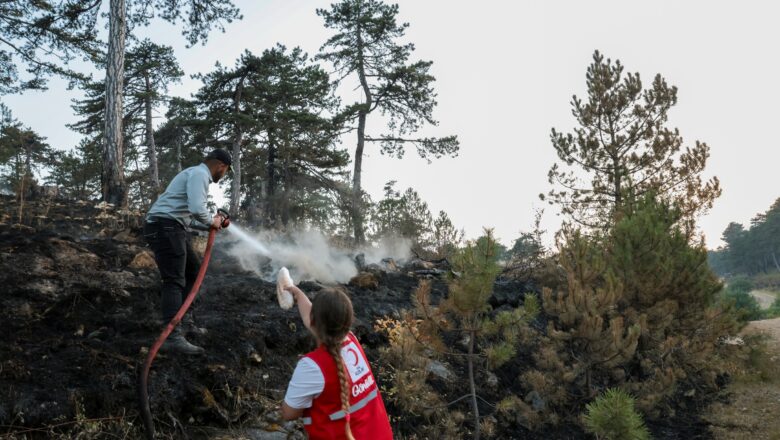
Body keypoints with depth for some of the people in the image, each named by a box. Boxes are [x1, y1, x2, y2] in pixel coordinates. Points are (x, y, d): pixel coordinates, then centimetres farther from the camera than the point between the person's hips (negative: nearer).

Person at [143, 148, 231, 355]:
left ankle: (184, 319, 24)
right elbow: (197, 209, -24)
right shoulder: (199, 173, -9)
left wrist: (212, 224, 17)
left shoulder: (197, 174, 25)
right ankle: (172, 337, -17)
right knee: (174, 281, -14)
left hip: (172, 228, 11)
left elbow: (188, 216, 26)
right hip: (164, 227, -11)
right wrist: (212, 222, -5)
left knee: (193, 269, 20)